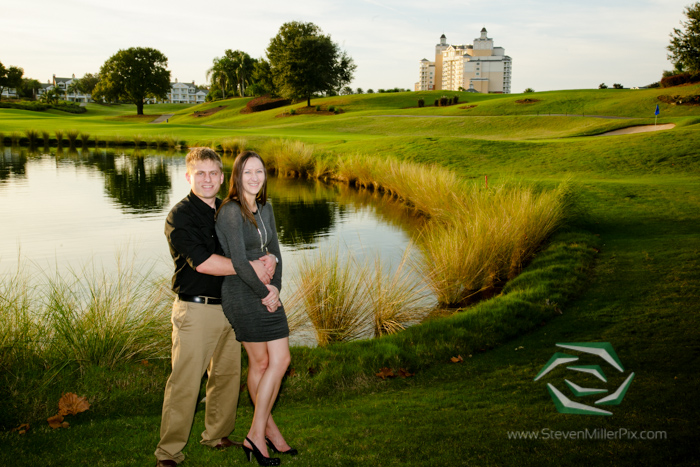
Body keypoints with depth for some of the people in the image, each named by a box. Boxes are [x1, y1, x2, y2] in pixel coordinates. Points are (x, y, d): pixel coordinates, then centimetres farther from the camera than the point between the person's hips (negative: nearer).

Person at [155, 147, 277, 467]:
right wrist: (250, 267, -17)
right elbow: (202, 261, -21)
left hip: (229, 306, 7)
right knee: (184, 382, -4)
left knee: (228, 374, 15)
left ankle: (217, 435, 33)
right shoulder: (181, 215, -10)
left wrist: (267, 260, -7)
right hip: (195, 310, -7)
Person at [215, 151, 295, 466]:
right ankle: (265, 430, 18)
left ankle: (258, 433, 19)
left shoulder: (265, 209, 11)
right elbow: (239, 263, -20)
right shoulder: (230, 212, -15)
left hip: (266, 295, 8)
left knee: (280, 360, 6)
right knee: (260, 362, 1)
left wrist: (275, 288, 1)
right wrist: (265, 293, -12)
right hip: (241, 295, -8)